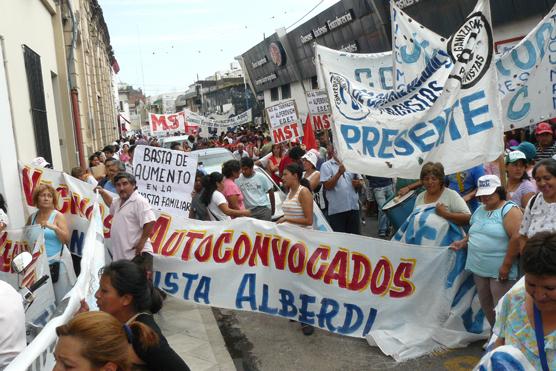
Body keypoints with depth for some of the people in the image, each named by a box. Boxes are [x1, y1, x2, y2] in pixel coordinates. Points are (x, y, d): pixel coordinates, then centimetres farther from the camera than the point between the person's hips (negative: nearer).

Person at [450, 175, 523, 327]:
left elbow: (517, 238, -19)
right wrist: (463, 242, 9)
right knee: (486, 305, 15)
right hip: (479, 269, 8)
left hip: (500, 271, -8)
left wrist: (506, 265, -21)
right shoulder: (480, 210, 14)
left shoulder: (509, 209, -11)